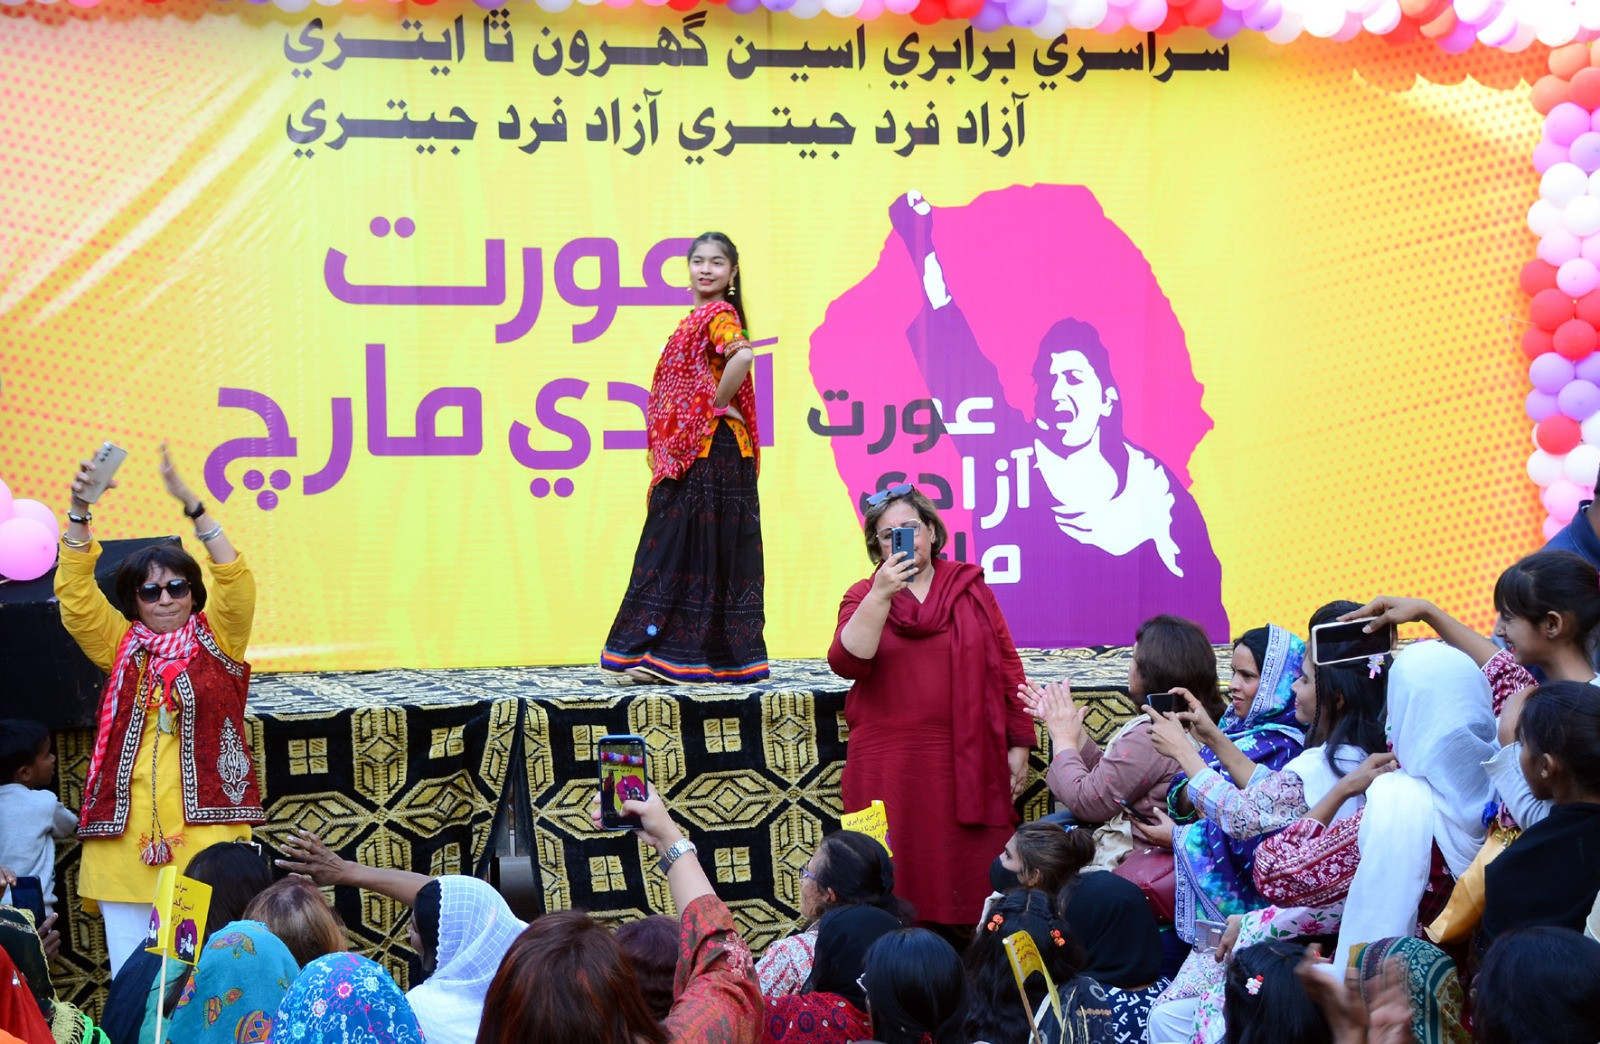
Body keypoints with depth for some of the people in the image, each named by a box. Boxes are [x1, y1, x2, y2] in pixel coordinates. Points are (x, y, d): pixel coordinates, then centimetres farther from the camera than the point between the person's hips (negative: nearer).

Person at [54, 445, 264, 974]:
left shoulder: (216, 643, 8)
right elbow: (76, 593, 5)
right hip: (124, 835, 2)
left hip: (203, 831, -2)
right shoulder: (122, 648, 13)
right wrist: (79, 512, -7)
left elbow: (235, 581, -6)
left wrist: (190, 502, -14)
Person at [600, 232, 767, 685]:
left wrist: (718, 405, -17)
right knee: (678, 548, 9)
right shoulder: (698, 318, 19)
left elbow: (742, 356, -31)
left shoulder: (719, 315, -10)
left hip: (712, 450, -9)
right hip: (690, 453, 9)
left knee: (706, 549, -6)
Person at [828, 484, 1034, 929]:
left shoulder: (970, 588, 9)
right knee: (897, 875, -3)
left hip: (967, 760, 1)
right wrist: (881, 595, -17)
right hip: (888, 764, 0)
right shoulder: (863, 597, 8)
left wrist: (1019, 743, 6)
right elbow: (847, 662, -10)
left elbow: (1006, 665, 9)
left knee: (970, 874, 0)